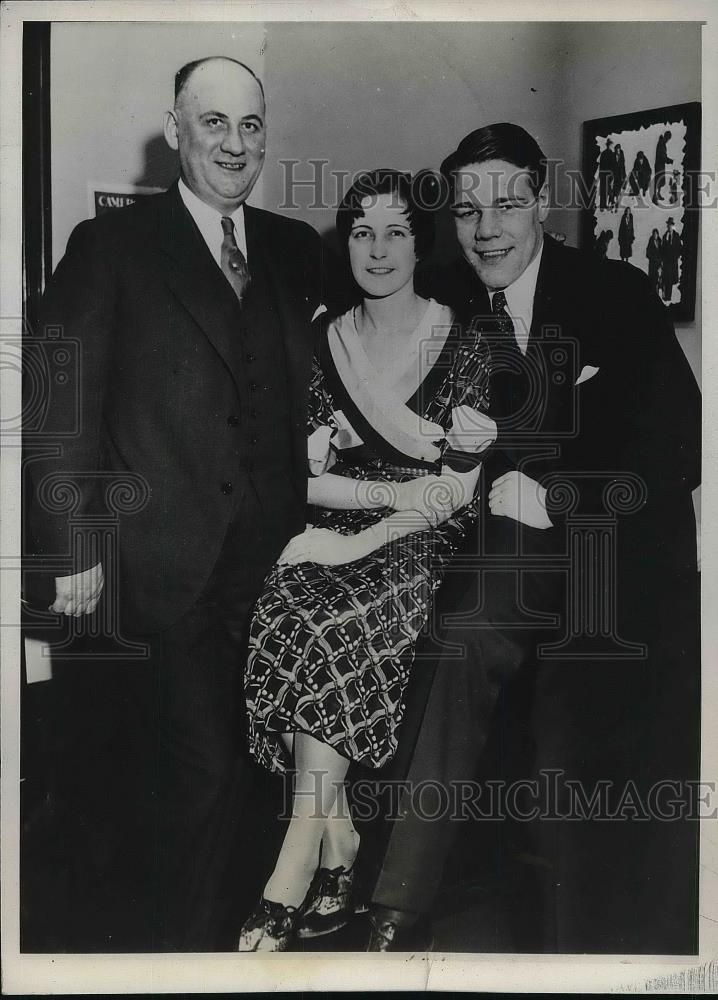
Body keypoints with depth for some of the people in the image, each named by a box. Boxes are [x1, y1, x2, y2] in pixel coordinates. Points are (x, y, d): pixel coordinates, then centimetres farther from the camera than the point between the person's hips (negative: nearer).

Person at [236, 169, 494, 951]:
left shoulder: (461, 346, 1)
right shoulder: (324, 346, 10)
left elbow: (456, 491, -6)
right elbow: (305, 476, 4)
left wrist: (360, 541, -17)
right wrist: (398, 489, -13)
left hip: (425, 541, -3)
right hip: (339, 537, 3)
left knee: (329, 633, -31)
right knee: (283, 618, -28)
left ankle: (290, 883, -22)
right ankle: (338, 850, -17)